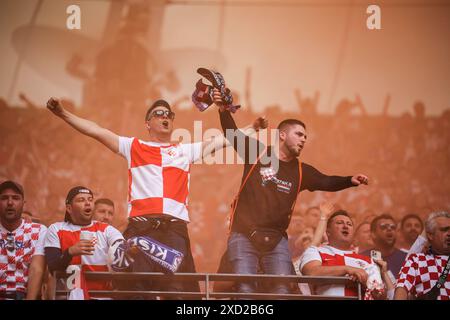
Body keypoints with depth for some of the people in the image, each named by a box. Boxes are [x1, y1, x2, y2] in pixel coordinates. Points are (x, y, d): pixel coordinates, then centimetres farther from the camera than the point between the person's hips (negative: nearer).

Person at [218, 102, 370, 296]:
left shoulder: (301, 171, 10)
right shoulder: (257, 153, 0)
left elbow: (327, 182, 3)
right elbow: (232, 133, -8)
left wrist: (350, 181, -15)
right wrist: (224, 110, -24)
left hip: (276, 240, 3)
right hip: (244, 236, -3)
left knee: (282, 289, -8)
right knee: (244, 289, -13)